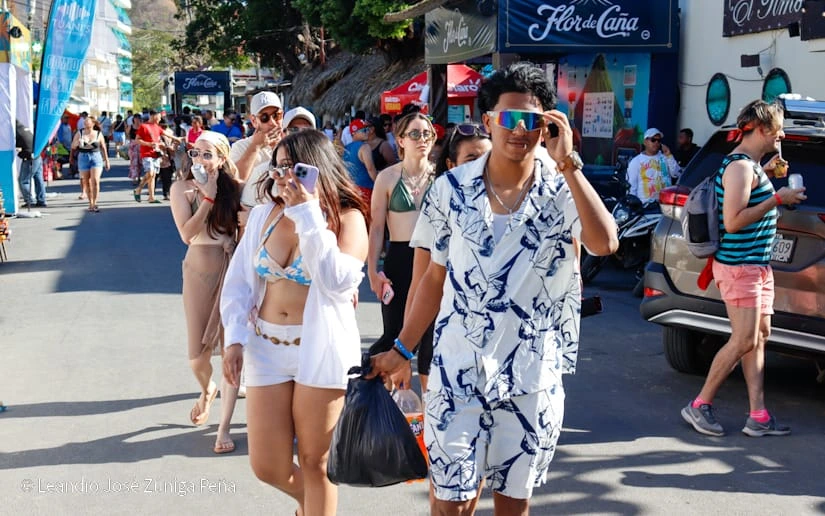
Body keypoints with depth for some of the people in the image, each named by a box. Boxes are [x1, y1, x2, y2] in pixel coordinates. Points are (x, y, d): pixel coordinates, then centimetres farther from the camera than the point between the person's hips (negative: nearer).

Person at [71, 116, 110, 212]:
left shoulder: (99, 134, 3)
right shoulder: (79, 133, 4)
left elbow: (103, 148, 10)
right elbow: (73, 147, 4)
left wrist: (106, 160, 12)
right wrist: (77, 143, -17)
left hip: (96, 157, -2)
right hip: (83, 158, 2)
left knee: (95, 181, -13)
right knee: (86, 182, 5)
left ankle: (95, 203, -8)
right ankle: (90, 203, 16)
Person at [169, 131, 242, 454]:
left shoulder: (234, 188, 1)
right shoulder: (183, 189, -3)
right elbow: (187, 234, -16)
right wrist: (208, 198, -16)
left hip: (232, 271, 1)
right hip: (200, 272, 0)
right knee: (198, 355, 2)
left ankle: (224, 428, 4)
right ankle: (207, 390, 39)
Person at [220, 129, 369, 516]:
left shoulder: (347, 218, -7)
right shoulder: (263, 216, 5)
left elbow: (337, 281, -22)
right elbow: (237, 281, 8)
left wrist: (308, 215, -21)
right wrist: (234, 339, -3)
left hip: (320, 349, -4)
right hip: (266, 348, 4)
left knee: (315, 462, 6)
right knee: (267, 466, 7)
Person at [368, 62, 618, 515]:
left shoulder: (562, 189, -7)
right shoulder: (452, 189, -2)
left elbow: (604, 242, -27)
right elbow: (436, 276, 7)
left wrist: (568, 163, -26)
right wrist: (402, 350, 8)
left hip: (532, 374, 0)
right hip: (458, 369, 1)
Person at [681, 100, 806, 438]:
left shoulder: (751, 165, 13)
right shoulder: (740, 167, -17)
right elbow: (733, 221, -23)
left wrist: (766, 173, 15)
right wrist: (776, 199, -20)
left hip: (758, 264, 10)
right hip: (739, 266, -10)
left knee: (759, 336, 8)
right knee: (744, 340, -8)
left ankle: (758, 416, 10)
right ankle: (699, 406, 4)